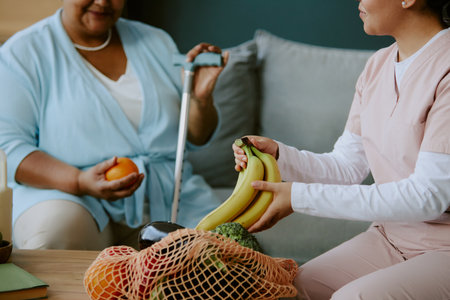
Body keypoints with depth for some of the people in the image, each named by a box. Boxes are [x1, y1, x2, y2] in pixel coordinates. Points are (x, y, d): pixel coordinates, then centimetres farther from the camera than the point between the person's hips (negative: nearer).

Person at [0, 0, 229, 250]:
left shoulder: (157, 42, 15)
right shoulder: (21, 53, 2)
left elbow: (195, 139, 16)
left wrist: (202, 100, -6)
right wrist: (79, 181, -23)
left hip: (169, 192, 3)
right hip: (73, 195, -2)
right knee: (54, 235, -36)